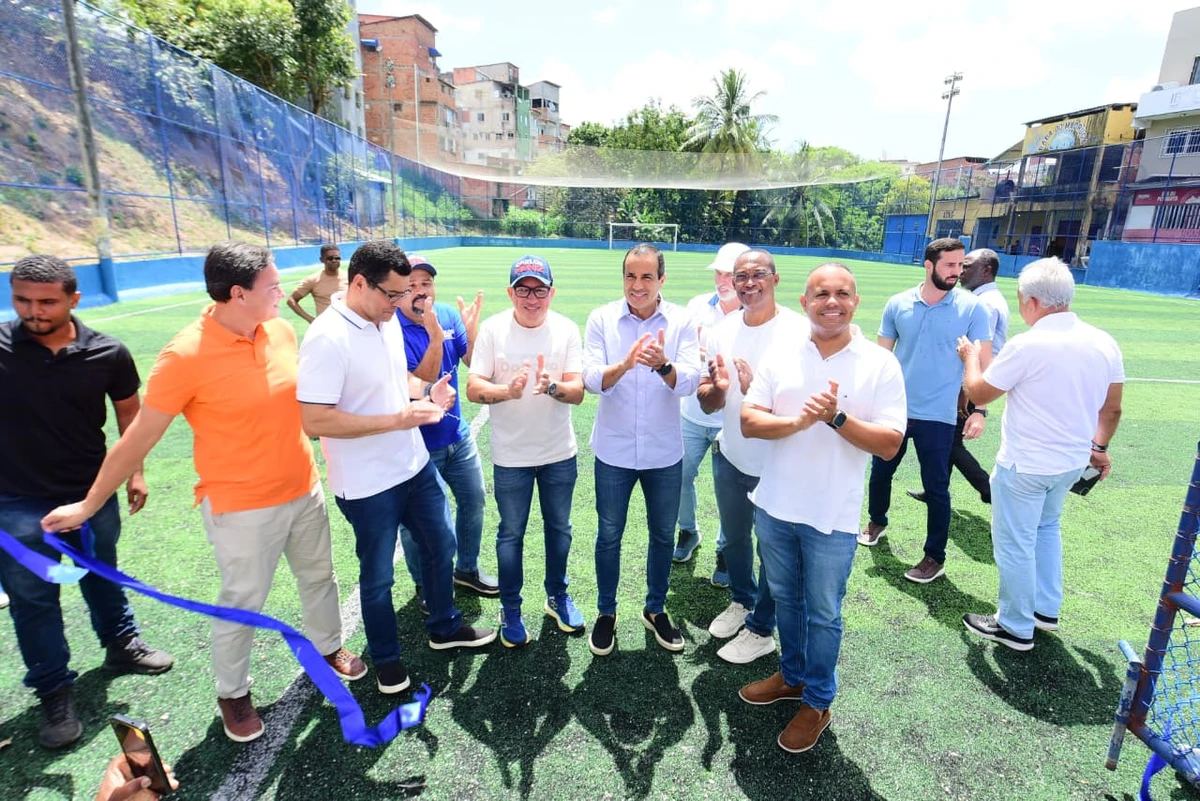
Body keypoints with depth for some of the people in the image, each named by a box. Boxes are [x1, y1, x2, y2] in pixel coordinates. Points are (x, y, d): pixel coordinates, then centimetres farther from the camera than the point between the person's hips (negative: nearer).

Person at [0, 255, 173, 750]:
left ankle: (121, 645, 44)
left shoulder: (107, 354, -11)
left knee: (102, 577, 22)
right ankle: (55, 692, 29)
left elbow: (129, 411, 3)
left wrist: (134, 472, 3)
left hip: (93, 492, 1)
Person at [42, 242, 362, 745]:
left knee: (319, 576, 23)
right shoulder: (187, 355, -22)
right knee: (241, 606, 13)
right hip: (243, 507, -5)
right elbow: (138, 439, -12)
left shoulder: (281, 331, -6)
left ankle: (328, 648, 48)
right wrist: (88, 505, -4)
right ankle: (232, 694, 39)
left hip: (305, 490, 6)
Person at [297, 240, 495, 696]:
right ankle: (386, 658, 39)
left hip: (415, 466, 8)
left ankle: (445, 627, 46)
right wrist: (398, 419, -28)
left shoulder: (387, 320, 0)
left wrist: (426, 393, -5)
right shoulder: (327, 338, -24)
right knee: (378, 576, 13)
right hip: (367, 486, -8)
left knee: (441, 546, 22)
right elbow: (314, 420, -27)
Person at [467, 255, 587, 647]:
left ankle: (557, 597, 41)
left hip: (560, 453, 2)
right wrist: (507, 391, -34)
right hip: (511, 456, -1)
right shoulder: (493, 329, -9)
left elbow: (577, 392, -13)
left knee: (559, 528, 18)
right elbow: (473, 389, -14)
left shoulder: (567, 330, -7)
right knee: (511, 534, 12)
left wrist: (552, 386, -35)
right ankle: (510, 609, 32)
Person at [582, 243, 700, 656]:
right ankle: (606, 613, 35)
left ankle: (655, 609, 40)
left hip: (664, 452, 1)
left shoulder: (681, 321, -7)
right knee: (609, 535, 13)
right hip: (614, 450, -1)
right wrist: (624, 364, -37)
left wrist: (663, 365, -39)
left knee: (663, 535, 16)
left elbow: (689, 382, -18)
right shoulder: (602, 319, -7)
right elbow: (592, 380, -16)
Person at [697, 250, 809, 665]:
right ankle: (742, 600, 52)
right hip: (730, 458, 5)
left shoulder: (800, 331, -19)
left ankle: (761, 630, 37)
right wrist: (717, 389, -25)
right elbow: (706, 402, -2)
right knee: (734, 539, 25)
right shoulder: (722, 331, -3)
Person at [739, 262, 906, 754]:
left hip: (832, 516, -3)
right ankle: (792, 676, 45)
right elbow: (749, 421, -6)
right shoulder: (781, 356, -1)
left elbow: (889, 445, -12)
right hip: (775, 507, 3)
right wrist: (798, 421, -23)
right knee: (785, 599, 22)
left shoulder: (881, 364, -8)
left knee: (823, 614, 13)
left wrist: (836, 417, -25)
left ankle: (816, 703, 35)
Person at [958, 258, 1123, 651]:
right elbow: (1112, 408, 8)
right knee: (1047, 528, 28)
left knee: (1015, 546, 7)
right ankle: (1046, 609, 39)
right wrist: (1098, 446, 23)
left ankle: (1015, 627, 22)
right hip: (1073, 463, 8)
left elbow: (979, 393, -11)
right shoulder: (1105, 343, -1)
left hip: (1024, 466, -8)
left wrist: (971, 355, 7)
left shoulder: (1027, 345, -22)